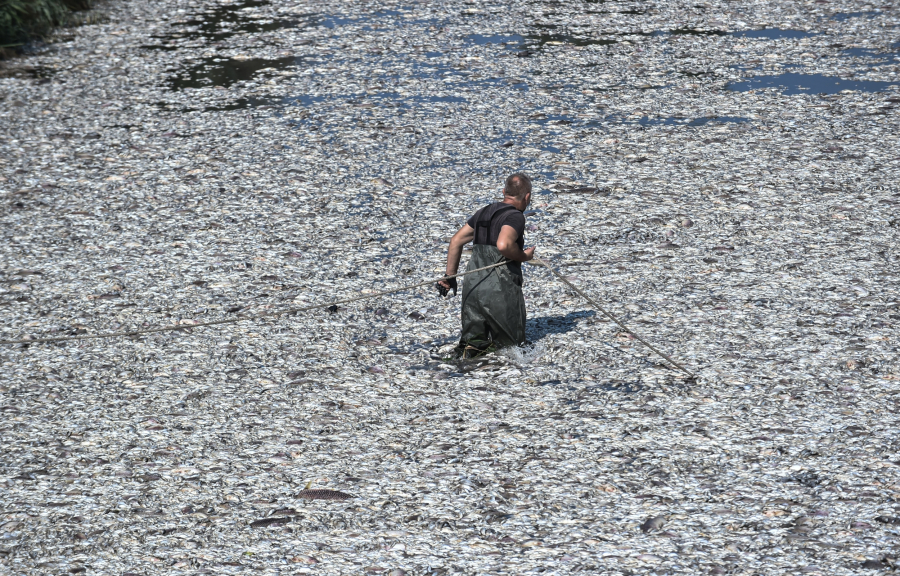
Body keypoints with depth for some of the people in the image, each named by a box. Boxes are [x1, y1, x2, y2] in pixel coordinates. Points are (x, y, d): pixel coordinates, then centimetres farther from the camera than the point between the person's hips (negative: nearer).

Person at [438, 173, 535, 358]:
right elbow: (503, 244, -28)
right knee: (514, 341, 12)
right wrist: (524, 256, -9)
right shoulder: (515, 216, -9)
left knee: (473, 339, 18)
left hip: (472, 287, 6)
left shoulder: (484, 212, 16)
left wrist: (450, 276, 23)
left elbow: (456, 240, 20)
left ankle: (472, 342, -12)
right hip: (500, 290, -6)